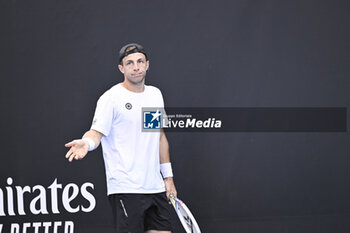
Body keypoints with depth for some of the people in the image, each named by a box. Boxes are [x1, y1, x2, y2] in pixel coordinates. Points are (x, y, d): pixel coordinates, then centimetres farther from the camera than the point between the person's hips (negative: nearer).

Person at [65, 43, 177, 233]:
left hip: (155, 187, 7)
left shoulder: (155, 94, 14)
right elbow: (97, 132, -14)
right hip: (126, 188, -7)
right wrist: (87, 143, -37)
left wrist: (168, 177, 20)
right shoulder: (111, 98, -6)